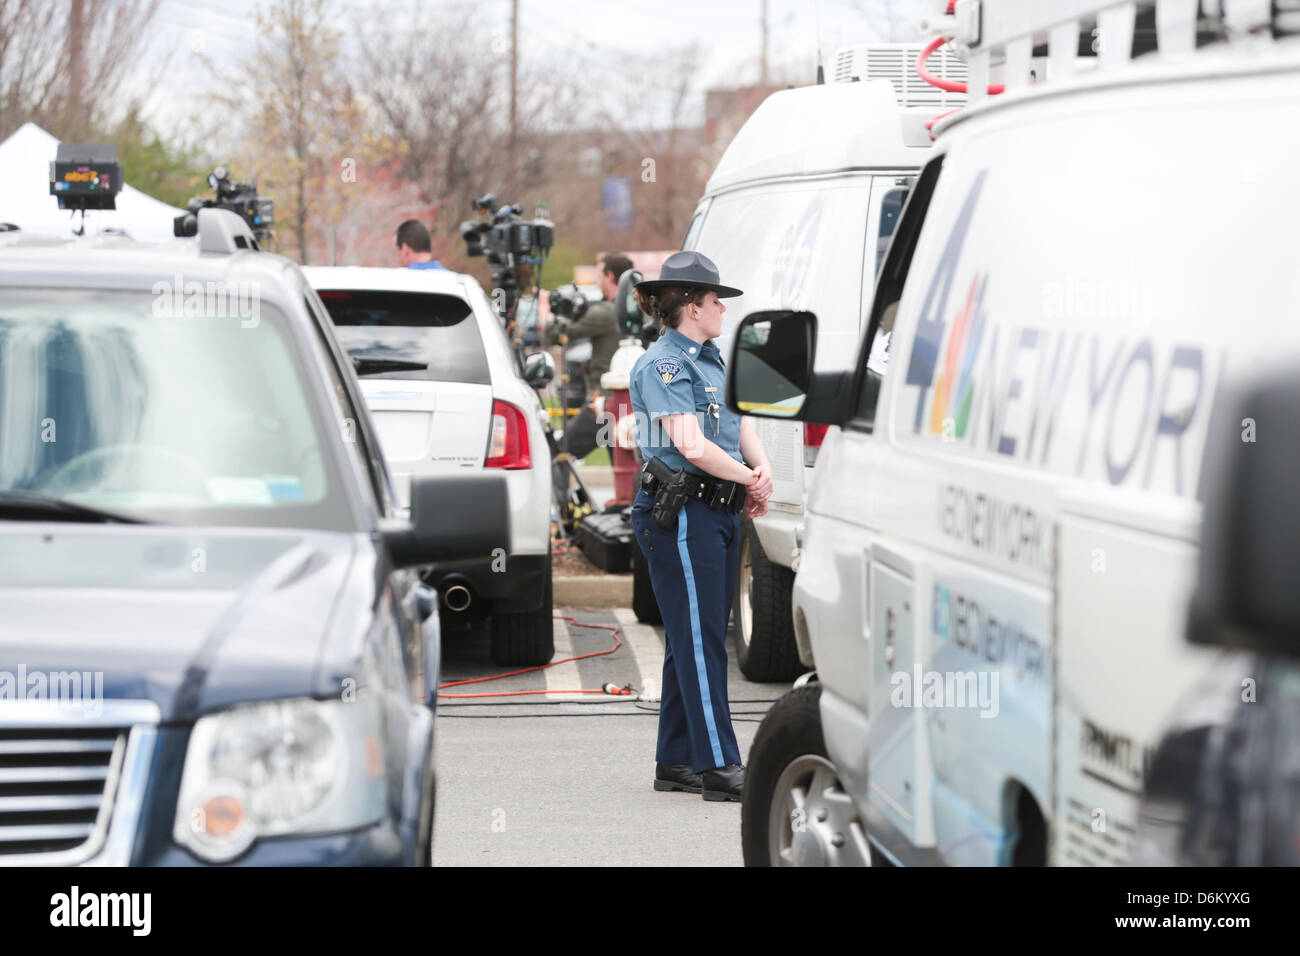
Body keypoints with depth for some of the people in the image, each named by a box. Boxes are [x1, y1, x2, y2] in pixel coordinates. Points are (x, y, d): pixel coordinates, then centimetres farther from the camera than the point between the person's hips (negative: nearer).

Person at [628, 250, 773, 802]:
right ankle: (719, 767, -11)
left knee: (695, 641, 12)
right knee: (698, 641, -9)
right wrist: (751, 481, -10)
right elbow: (693, 446, -21)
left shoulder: (708, 360, 18)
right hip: (681, 513, -9)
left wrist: (763, 470, -5)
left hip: (717, 512, 9)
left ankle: (676, 761, 18)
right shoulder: (662, 365, -12)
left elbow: (739, 425, 16)